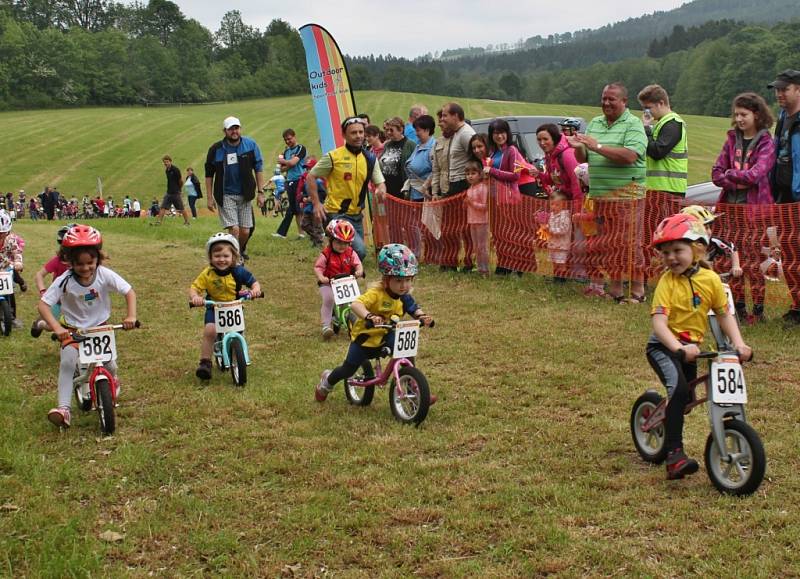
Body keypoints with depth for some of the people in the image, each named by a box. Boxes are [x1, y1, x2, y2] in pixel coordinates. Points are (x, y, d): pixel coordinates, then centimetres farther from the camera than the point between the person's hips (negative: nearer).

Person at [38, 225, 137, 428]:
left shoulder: (105, 275, -17)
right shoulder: (64, 281, -20)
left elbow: (129, 292, -12)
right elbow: (43, 304, -22)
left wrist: (131, 316, -27)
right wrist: (56, 327, -36)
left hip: (100, 327, 1)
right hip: (73, 329, -1)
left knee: (110, 366, -6)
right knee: (67, 363, -24)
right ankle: (64, 408, -22)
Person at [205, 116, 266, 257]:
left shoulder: (250, 145, -3)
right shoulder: (216, 149, -6)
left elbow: (258, 169, 5)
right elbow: (209, 174, 3)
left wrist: (260, 192, 1)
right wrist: (209, 197, 1)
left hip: (245, 195, 2)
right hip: (226, 196, -2)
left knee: (245, 231, 5)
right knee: (234, 229, -14)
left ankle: (240, 250, 34)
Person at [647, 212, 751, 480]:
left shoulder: (710, 279, -5)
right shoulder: (667, 281, -16)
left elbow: (724, 315, 3)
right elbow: (659, 322, -25)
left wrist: (739, 343, -11)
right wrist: (679, 349, -40)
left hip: (691, 347, 5)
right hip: (663, 346, -5)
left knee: (687, 398, 14)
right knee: (678, 388, -27)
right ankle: (674, 453, -25)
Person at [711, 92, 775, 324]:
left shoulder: (766, 144, -4)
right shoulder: (732, 140, 10)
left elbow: (755, 174, -18)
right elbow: (716, 174, 4)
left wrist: (730, 174, -6)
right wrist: (739, 182, -11)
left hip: (755, 209, -5)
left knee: (753, 261, -3)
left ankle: (758, 311, 6)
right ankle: (738, 307, 18)